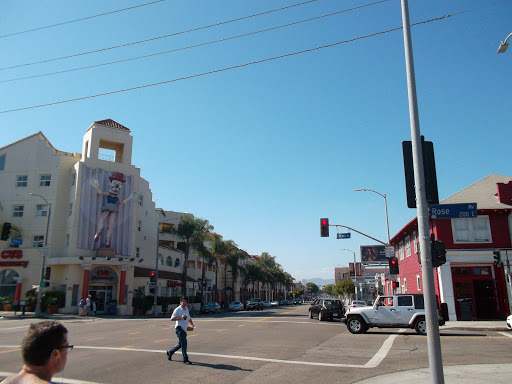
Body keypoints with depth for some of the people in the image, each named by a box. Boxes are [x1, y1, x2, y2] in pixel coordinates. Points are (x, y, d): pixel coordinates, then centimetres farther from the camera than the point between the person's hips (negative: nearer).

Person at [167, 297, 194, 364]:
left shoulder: (187, 309, 16)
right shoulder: (177, 310, -8)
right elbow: (172, 319, -13)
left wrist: (192, 324, 11)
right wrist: (180, 318, -22)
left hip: (184, 329, 8)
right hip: (179, 328, -8)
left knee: (180, 344, 15)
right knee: (183, 342, -12)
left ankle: (170, 352, 35)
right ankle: (185, 359, -7)